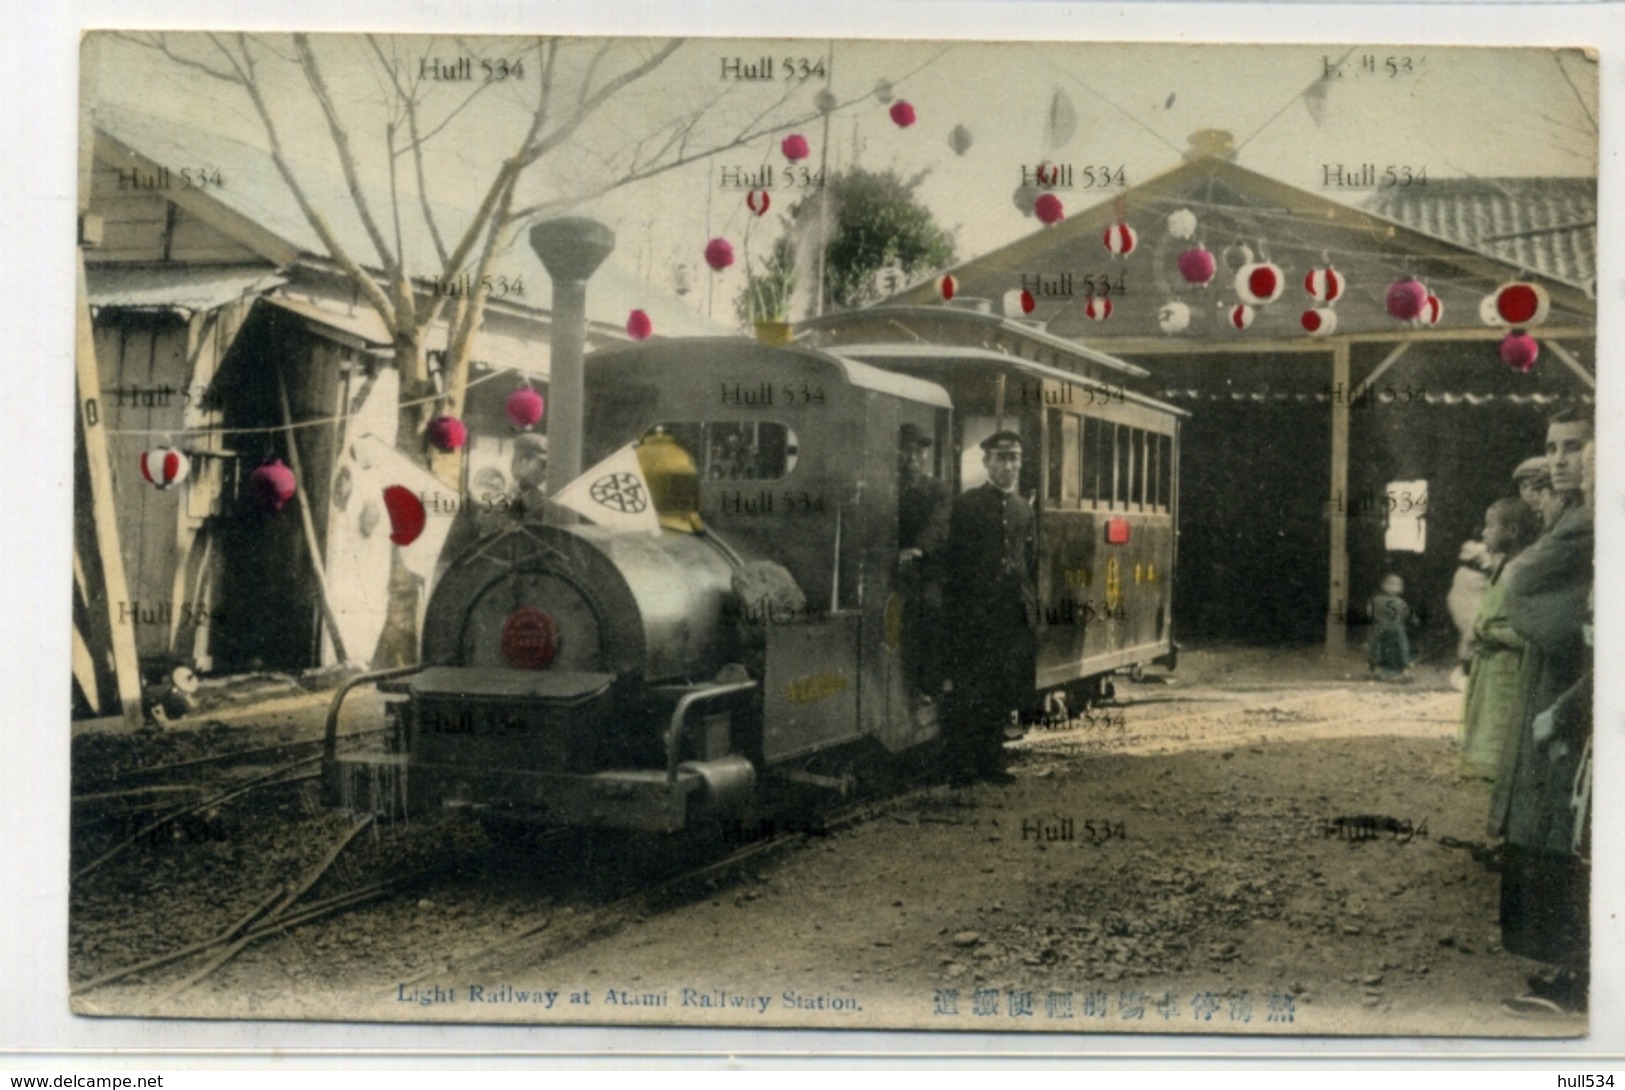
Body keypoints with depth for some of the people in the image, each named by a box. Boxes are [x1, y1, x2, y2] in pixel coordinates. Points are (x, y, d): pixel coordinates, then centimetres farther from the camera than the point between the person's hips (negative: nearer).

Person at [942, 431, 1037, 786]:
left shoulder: (1023, 508, 15)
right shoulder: (967, 504, -1)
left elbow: (1031, 562, 19)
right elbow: (954, 560, -4)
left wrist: (1029, 603, 8)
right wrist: (958, 606, -9)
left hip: (1013, 614, 5)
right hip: (975, 613, -5)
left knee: (1004, 692, 8)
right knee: (970, 693, -4)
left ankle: (990, 759, 18)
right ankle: (960, 764, 3)